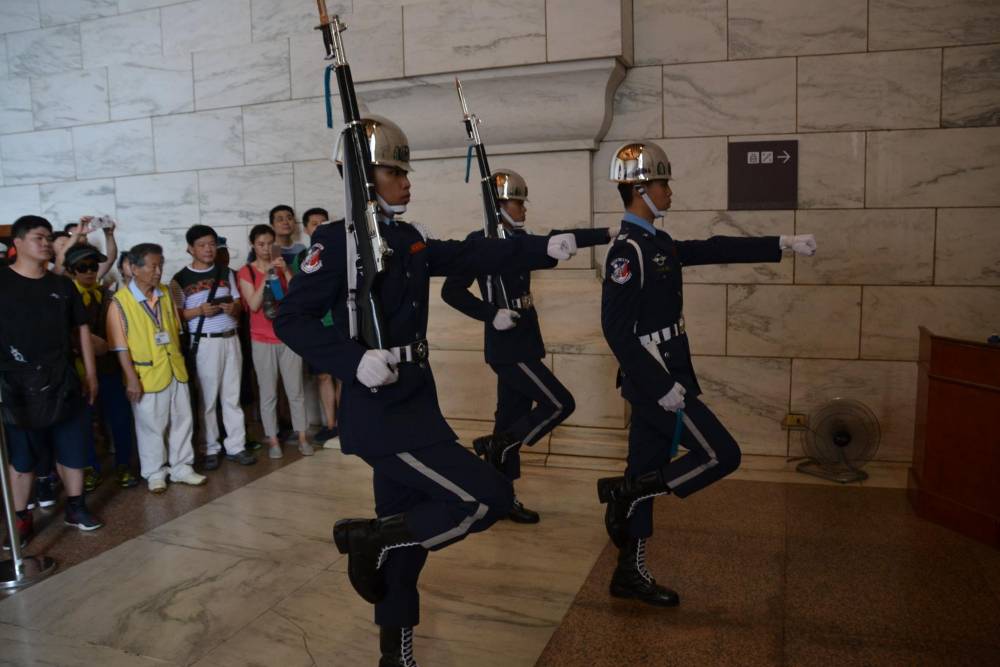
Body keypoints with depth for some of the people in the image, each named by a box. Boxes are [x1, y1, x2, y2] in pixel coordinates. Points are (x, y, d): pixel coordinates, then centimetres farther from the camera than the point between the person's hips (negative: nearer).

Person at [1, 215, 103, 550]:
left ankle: (76, 506, 24)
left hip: (63, 382, 4)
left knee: (72, 448, 10)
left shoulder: (63, 285, 9)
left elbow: (81, 330, 13)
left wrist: (90, 373, 9)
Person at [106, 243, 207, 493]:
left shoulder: (165, 293, 5)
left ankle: (181, 467, 27)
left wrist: (179, 360, 12)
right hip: (147, 374, -5)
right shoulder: (120, 302, -13)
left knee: (182, 420, 13)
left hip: (175, 370, 6)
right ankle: (154, 473, 23)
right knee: (151, 427, 7)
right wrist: (132, 378, -15)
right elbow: (120, 345, -13)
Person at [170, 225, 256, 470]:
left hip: (231, 339, 3)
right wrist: (200, 311, -19)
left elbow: (239, 304, 13)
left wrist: (233, 308, -9)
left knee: (232, 395, 7)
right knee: (208, 397, 3)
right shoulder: (180, 279, -1)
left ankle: (236, 446, 14)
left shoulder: (226, 273, 10)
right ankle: (211, 449, 13)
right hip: (204, 343, -3)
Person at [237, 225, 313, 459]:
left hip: (289, 337, 2)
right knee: (268, 393, 3)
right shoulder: (246, 271, -1)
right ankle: (273, 440, 12)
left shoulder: (283, 267, 8)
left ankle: (302, 437, 14)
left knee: (295, 390, 6)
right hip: (262, 340, -2)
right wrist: (266, 275, -18)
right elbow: (254, 305, -12)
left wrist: (286, 271, -15)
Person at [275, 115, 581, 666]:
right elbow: (291, 319, -14)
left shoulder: (408, 240, 11)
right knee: (489, 498, -10)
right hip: (381, 413, -8)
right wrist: (355, 361, -26)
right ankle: (368, 537, 5)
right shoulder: (338, 240, -12)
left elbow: (471, 256, 13)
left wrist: (545, 247, 5)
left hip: (411, 404, 8)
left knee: (406, 534, 17)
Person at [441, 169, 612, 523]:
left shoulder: (517, 240, 11)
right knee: (560, 404, -7)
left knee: (512, 419, 12)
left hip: (521, 344, 8)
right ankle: (494, 446, 4)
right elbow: (450, 291, -16)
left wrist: (608, 233, 1)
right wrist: (491, 315, -22)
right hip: (508, 348, -8)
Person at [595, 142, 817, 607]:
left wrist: (781, 244, 20)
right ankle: (622, 491, 3)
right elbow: (616, 330, -23)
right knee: (721, 455, -2)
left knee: (649, 474, 13)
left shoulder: (656, 244, 11)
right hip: (656, 381, -9)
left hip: (658, 380, 9)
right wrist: (661, 386, -23)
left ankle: (631, 573, 23)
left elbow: (714, 250, 19)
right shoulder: (627, 251, -17)